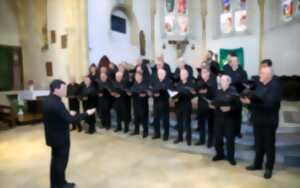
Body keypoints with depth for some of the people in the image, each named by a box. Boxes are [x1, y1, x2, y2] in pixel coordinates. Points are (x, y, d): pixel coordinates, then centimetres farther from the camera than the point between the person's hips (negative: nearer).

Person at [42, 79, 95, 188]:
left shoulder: (46, 100, 1)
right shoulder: (57, 103, -28)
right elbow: (70, 120, -29)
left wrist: (68, 114, 11)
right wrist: (87, 113, -22)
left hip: (53, 136, 9)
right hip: (61, 138, -9)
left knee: (55, 159, 21)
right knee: (61, 161, 9)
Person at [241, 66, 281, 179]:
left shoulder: (275, 86, -16)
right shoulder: (259, 84, 7)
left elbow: (268, 103, -27)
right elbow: (254, 98, 8)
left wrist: (250, 102, -32)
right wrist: (247, 99, -12)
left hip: (269, 121, -6)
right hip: (257, 119, 6)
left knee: (269, 145, 9)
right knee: (258, 143, 18)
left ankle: (269, 168, 25)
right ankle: (257, 164, 33)